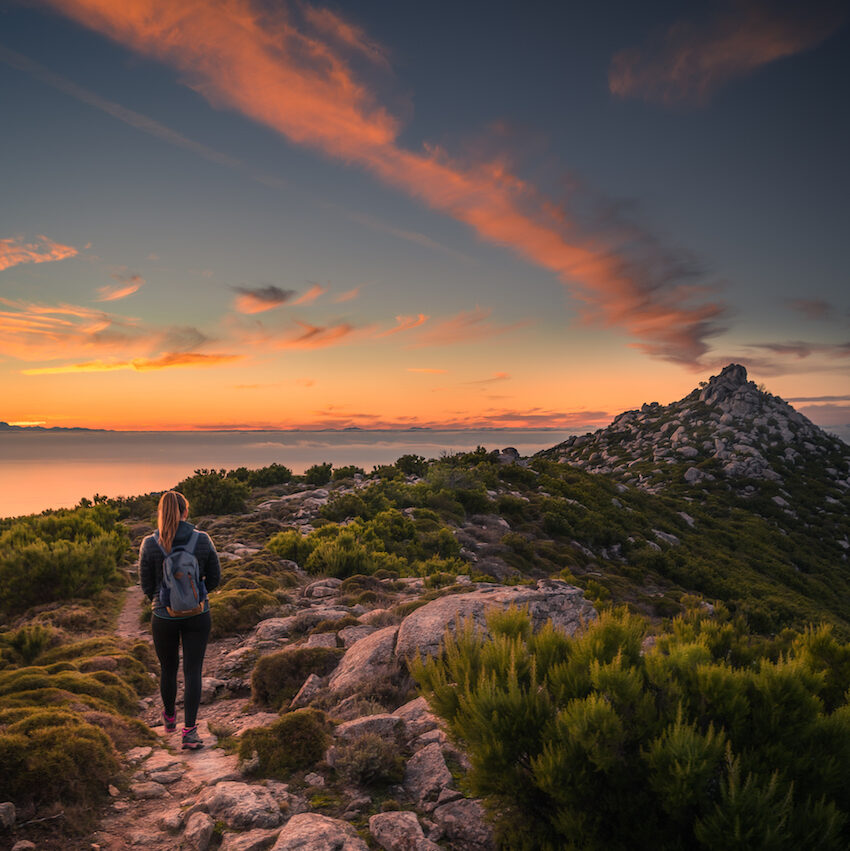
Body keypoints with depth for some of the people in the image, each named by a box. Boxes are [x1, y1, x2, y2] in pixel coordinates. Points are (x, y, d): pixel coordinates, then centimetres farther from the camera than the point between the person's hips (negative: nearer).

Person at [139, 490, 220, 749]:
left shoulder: (150, 544, -12)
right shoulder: (202, 539, -10)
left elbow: (146, 585, -2)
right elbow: (214, 577, 0)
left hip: (164, 617, 1)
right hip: (197, 615, 0)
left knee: (168, 669, 20)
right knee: (192, 671, 6)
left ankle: (169, 717, 41)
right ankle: (190, 731, 4)